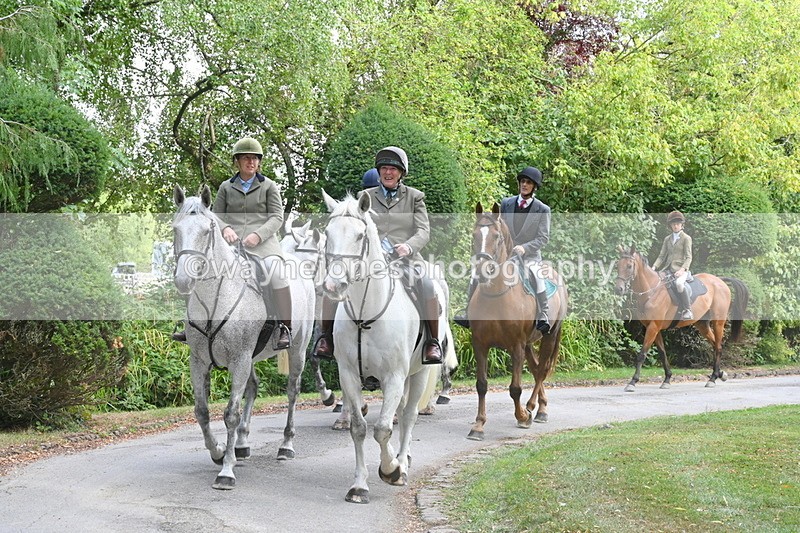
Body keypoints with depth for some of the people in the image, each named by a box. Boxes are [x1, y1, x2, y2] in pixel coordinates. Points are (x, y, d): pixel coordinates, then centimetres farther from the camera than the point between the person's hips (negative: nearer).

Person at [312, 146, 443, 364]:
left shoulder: (415, 197, 14)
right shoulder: (365, 196, 19)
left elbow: (424, 231, 2)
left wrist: (409, 246, -20)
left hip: (405, 259, -2)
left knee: (428, 285, -32)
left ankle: (433, 343, -20)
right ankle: (325, 337, -8)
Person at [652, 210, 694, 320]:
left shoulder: (686, 239, 2)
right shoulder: (667, 239, 18)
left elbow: (688, 258, -5)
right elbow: (662, 256, 15)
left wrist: (682, 269, -22)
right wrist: (654, 267, -3)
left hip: (680, 269, -6)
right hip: (668, 269, 6)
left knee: (679, 283, -37)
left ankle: (688, 311, -31)